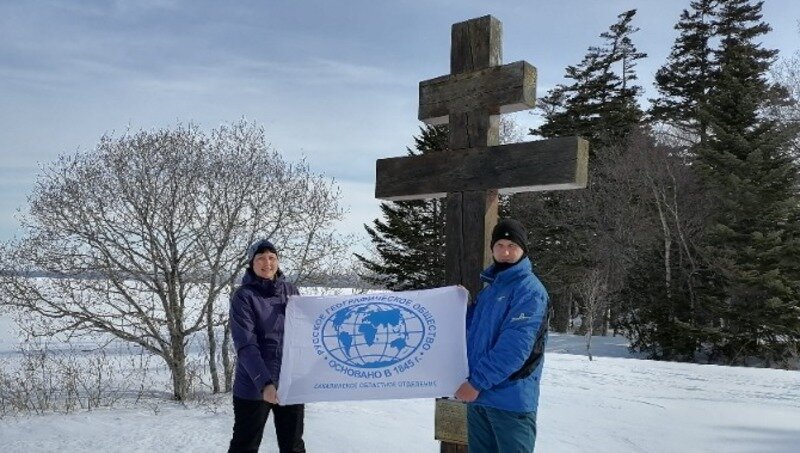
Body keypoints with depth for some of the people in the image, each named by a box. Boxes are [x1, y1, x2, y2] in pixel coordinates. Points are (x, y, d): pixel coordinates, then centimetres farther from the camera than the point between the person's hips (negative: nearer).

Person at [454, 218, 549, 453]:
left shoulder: (529, 289, -12)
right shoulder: (489, 288, 15)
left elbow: (515, 346, -21)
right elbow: (472, 327, 22)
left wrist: (477, 381, -21)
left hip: (511, 398, -8)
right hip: (479, 395, 8)